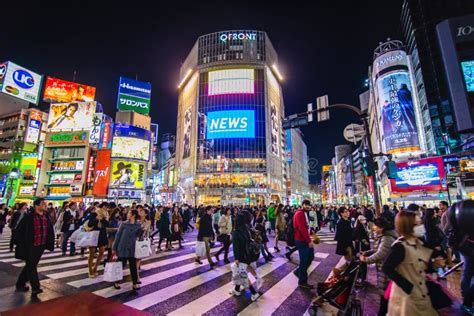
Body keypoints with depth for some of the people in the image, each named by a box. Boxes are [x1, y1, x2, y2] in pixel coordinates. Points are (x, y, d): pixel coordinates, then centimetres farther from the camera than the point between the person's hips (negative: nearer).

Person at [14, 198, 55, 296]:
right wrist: (20, 243, -11)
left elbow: (50, 231, 9)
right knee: (31, 266, 0)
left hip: (41, 246, 6)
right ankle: (35, 288, 6)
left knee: (30, 266, 18)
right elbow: (19, 230, -10)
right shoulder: (29, 217, -14)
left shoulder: (47, 217, 3)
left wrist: (50, 244, 6)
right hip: (30, 246, -6)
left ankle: (20, 284, 37)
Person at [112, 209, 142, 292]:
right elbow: (118, 236, -3)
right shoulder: (124, 224, -8)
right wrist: (114, 248, -2)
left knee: (133, 266, 3)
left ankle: (135, 284, 12)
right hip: (122, 248, 0)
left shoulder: (138, 225, -5)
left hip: (132, 249, 1)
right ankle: (116, 282, 33)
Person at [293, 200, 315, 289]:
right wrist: (309, 240, -23)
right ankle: (302, 282, 15)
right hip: (301, 240, -10)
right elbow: (302, 228, -25)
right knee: (304, 260, 0)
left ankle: (299, 271, 31)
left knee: (311, 256, 17)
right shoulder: (299, 214, -19)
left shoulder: (304, 213, 15)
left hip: (305, 239, 10)